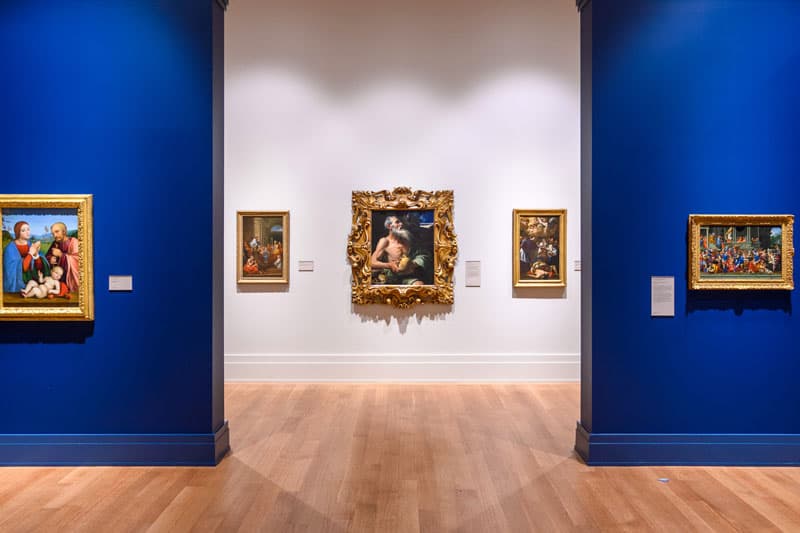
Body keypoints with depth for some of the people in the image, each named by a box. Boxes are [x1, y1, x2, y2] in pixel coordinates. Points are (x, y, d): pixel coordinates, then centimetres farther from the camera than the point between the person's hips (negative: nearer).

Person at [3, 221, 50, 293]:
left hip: (31, 280, 4)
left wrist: (36, 254, -12)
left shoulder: (31, 245, 6)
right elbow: (20, 268, -16)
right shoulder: (11, 248, -7)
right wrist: (30, 253, -16)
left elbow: (39, 267, 2)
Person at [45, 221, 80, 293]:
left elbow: (77, 259, -20)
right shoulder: (55, 243, 8)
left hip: (72, 276, -6)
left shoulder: (73, 241, -10)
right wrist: (50, 259, -12)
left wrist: (61, 254, -19)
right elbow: (47, 256, 10)